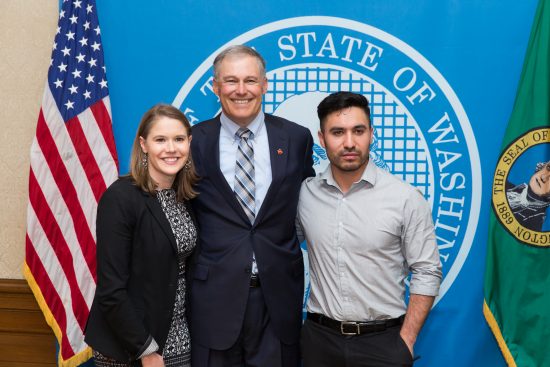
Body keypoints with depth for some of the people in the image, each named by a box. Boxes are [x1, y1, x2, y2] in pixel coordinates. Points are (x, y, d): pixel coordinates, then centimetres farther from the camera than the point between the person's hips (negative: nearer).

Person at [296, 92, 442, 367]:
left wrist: (405, 341, -8)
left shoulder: (406, 198, -8)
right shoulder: (304, 194, -2)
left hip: (384, 341, -2)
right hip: (319, 338, 2)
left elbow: (427, 273, -4)